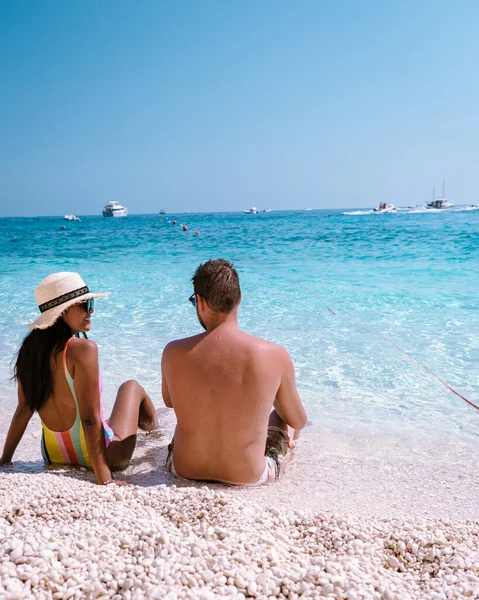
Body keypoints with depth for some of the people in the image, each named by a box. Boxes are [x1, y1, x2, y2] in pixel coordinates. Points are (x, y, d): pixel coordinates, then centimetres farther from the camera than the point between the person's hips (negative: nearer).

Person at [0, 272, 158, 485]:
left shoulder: (30, 348, -6)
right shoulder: (83, 349, -27)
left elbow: (24, 409, 1)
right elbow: (90, 418, -28)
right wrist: (104, 479, -24)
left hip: (53, 456, 6)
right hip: (100, 455, -5)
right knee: (131, 386, 20)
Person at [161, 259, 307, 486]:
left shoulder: (173, 353, -16)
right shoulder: (275, 355, -20)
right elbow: (299, 422, -2)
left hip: (184, 470, 2)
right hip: (248, 477, -1)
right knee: (285, 415, 28)